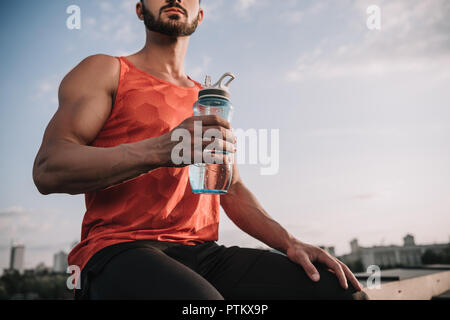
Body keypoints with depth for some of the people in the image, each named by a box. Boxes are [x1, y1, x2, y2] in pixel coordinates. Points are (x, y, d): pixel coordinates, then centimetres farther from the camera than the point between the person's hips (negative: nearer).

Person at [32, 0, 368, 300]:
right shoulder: (104, 71, 7)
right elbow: (48, 170, -7)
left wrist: (288, 241, 1)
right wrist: (158, 151, -23)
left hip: (206, 253, 5)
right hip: (121, 251, -4)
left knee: (341, 290, -15)